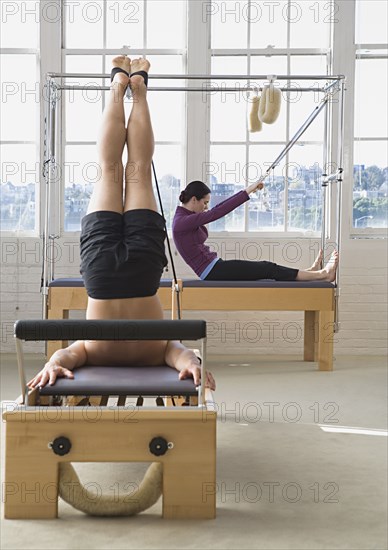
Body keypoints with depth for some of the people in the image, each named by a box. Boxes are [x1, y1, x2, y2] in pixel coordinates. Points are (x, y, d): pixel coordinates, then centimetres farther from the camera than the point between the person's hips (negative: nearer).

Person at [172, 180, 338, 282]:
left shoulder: (186, 217, 13)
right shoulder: (182, 221, -17)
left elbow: (216, 211, 19)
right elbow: (217, 213, -23)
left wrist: (246, 192, 15)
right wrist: (247, 192, -21)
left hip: (213, 270, 10)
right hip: (213, 271, -10)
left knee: (264, 267, 10)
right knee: (267, 269, -8)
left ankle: (311, 271, 16)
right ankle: (322, 274, -4)